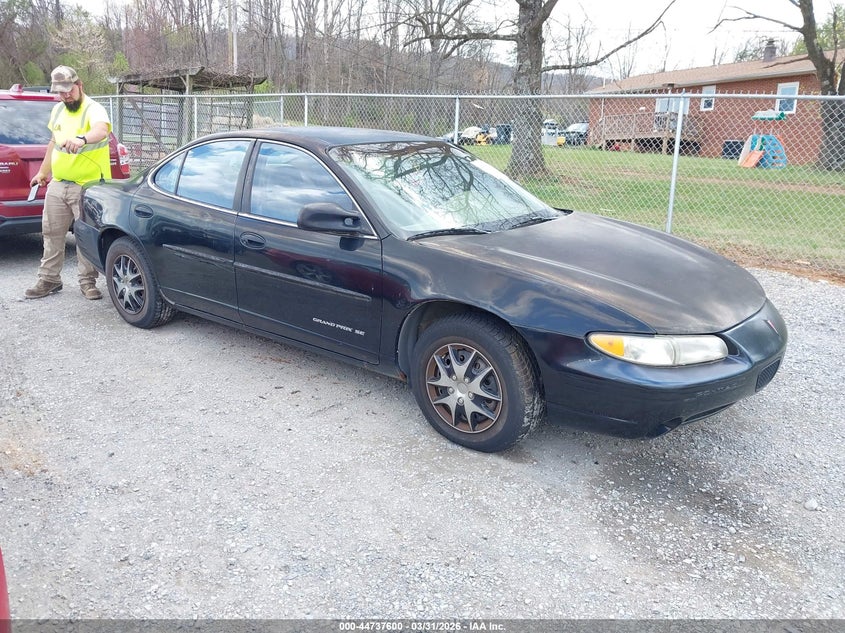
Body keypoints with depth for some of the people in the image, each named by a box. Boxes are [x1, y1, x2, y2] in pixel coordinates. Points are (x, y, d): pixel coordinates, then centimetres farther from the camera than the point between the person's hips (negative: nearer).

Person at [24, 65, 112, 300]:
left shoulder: (94, 110, -11)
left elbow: (102, 130, -35)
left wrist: (82, 139, -55)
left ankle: (88, 281, 11)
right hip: (57, 184, 7)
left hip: (87, 186, -7)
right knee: (51, 233, 11)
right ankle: (49, 280, 22)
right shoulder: (57, 110, 13)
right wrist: (43, 171, 29)